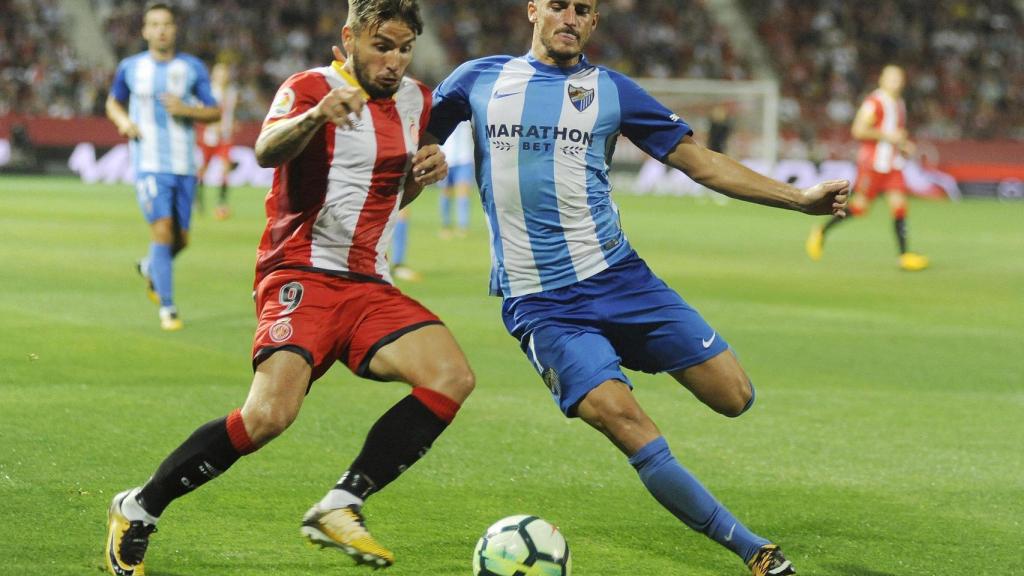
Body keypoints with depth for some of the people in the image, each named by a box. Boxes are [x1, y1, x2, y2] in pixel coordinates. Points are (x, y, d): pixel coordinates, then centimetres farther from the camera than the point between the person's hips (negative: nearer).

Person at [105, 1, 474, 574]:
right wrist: (316, 116, -49)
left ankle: (340, 508, -13)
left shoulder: (416, 101, 14)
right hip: (302, 273, -6)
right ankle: (138, 510, -6)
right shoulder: (311, 87, -6)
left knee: (453, 378, -18)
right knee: (270, 414, -26)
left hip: (369, 285, 7)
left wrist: (423, 173, 6)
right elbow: (267, 150, -28)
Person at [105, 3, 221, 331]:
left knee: (180, 239, 7)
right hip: (149, 164, -2)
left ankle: (150, 268, 41)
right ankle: (167, 309, -9)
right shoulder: (130, 68, 4)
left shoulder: (192, 68, 3)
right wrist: (123, 121, -2)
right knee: (162, 231, -16)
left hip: (184, 165, 2)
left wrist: (187, 110, -15)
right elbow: (113, 103, 20)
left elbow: (215, 112, 5)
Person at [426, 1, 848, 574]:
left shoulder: (609, 90, 6)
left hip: (616, 276, 2)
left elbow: (700, 161, 8)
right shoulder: (478, 80, 7)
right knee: (621, 416, -24)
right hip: (539, 304, -2)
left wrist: (802, 198, 0)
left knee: (734, 395, -13)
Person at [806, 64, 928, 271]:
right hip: (872, 163, -7)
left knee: (899, 205, -5)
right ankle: (821, 232, 15)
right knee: (858, 207, -4)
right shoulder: (874, 103, -11)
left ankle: (905, 254, -9)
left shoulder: (900, 105, 16)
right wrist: (887, 136, -19)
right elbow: (858, 130, -18)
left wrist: (905, 145, 11)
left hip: (894, 164, 7)